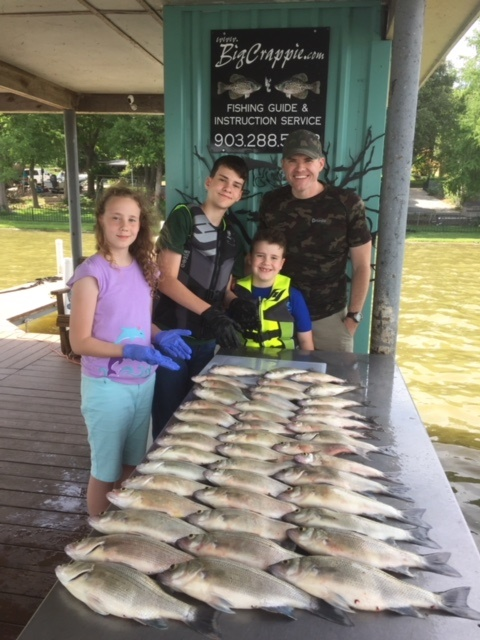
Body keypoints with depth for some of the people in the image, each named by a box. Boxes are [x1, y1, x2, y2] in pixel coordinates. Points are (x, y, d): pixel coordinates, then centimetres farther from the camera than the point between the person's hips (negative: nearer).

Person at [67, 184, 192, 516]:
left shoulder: (144, 267, 2)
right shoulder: (91, 273, -17)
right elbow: (80, 342, -17)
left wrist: (160, 336, -7)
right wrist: (130, 351, -27)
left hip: (144, 381, 6)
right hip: (107, 386, -6)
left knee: (133, 464, 22)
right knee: (106, 469, 12)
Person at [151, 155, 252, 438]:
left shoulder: (232, 234, 11)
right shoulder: (183, 216, -9)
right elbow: (166, 280, -15)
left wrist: (237, 305, -5)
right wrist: (209, 313, -24)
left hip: (206, 340, 6)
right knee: (169, 417, 4)